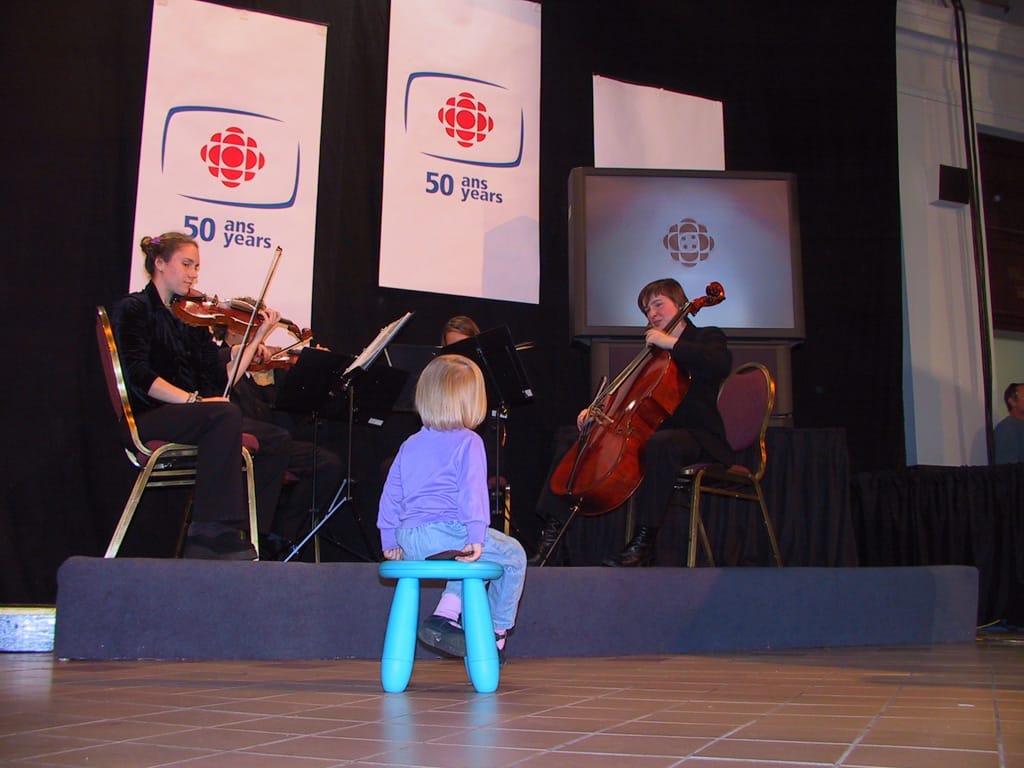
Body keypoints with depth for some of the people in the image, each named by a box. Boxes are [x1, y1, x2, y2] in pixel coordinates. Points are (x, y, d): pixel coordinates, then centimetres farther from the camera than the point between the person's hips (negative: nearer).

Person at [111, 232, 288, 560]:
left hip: (192, 418, 7)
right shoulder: (134, 310, 2)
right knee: (225, 414, -34)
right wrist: (192, 399, -24)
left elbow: (222, 379, 10)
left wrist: (258, 337, 5)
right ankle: (213, 532, -34)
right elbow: (139, 376, -14)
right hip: (149, 419, -6)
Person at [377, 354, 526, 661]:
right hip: (448, 533, -7)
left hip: (409, 542, 7)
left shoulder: (410, 445, 15)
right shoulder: (468, 442, -5)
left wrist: (389, 539, 22)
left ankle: (446, 613, 8)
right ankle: (497, 632, 17)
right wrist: (476, 536, -18)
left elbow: (390, 493, 16)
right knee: (514, 555, 14)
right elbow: (472, 490, -15)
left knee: (469, 560, 31)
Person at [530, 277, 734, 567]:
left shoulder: (706, 337, 2)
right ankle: (551, 535, -3)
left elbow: (721, 363, -22)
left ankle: (645, 541, -40)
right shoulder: (652, 350, 22)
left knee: (660, 443, -44)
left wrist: (672, 343, -22)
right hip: (653, 430, 8)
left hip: (697, 437, -7)